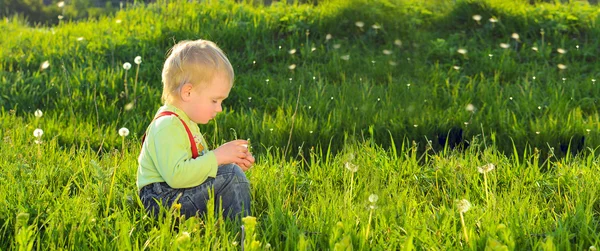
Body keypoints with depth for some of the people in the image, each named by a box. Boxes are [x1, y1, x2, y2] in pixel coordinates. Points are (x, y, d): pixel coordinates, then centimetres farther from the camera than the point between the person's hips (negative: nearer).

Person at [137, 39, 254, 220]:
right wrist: (217, 157, -24)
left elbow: (196, 165, 23)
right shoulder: (167, 126, -19)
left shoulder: (184, 122, 18)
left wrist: (232, 161, 9)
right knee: (231, 176, -19)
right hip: (163, 200, -11)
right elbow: (176, 175, -31)